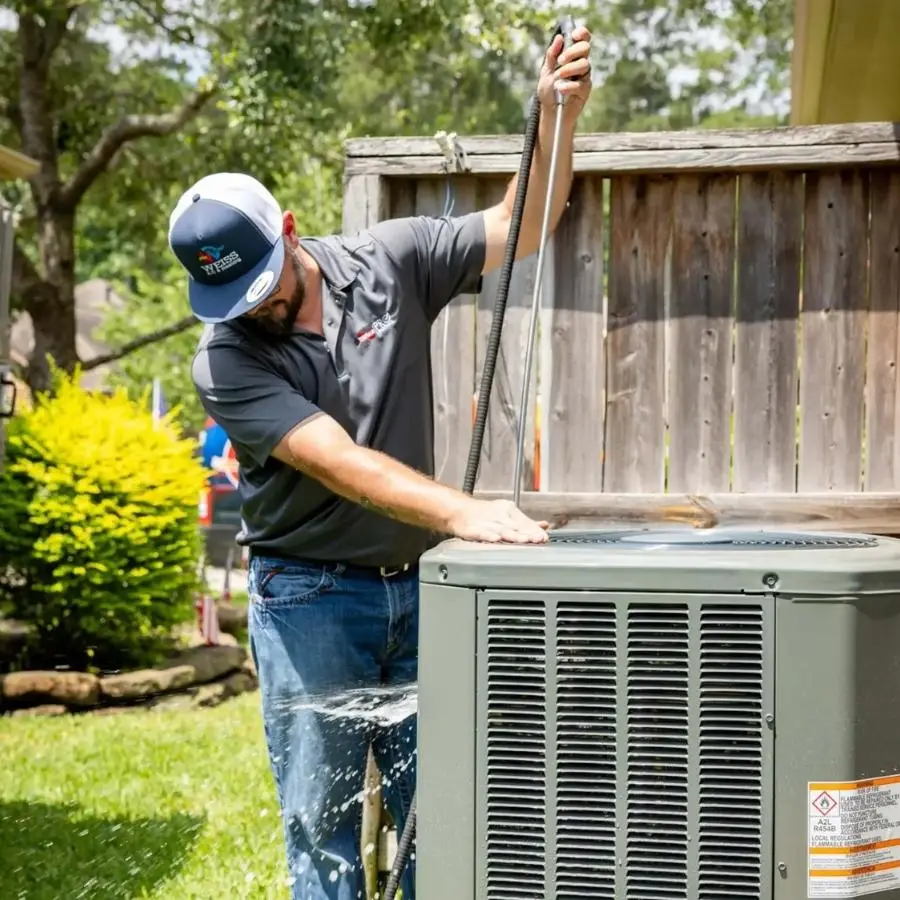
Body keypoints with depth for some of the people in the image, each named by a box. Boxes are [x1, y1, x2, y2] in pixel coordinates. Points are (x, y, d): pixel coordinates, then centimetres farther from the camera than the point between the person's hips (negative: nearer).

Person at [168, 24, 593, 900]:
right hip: (310, 598, -2)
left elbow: (518, 229, 0)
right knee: (321, 816, 3)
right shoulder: (226, 358, -13)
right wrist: (463, 512, -33)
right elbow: (341, 465, -23)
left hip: (418, 585, 3)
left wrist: (556, 117, -15)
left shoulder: (389, 260, -2)